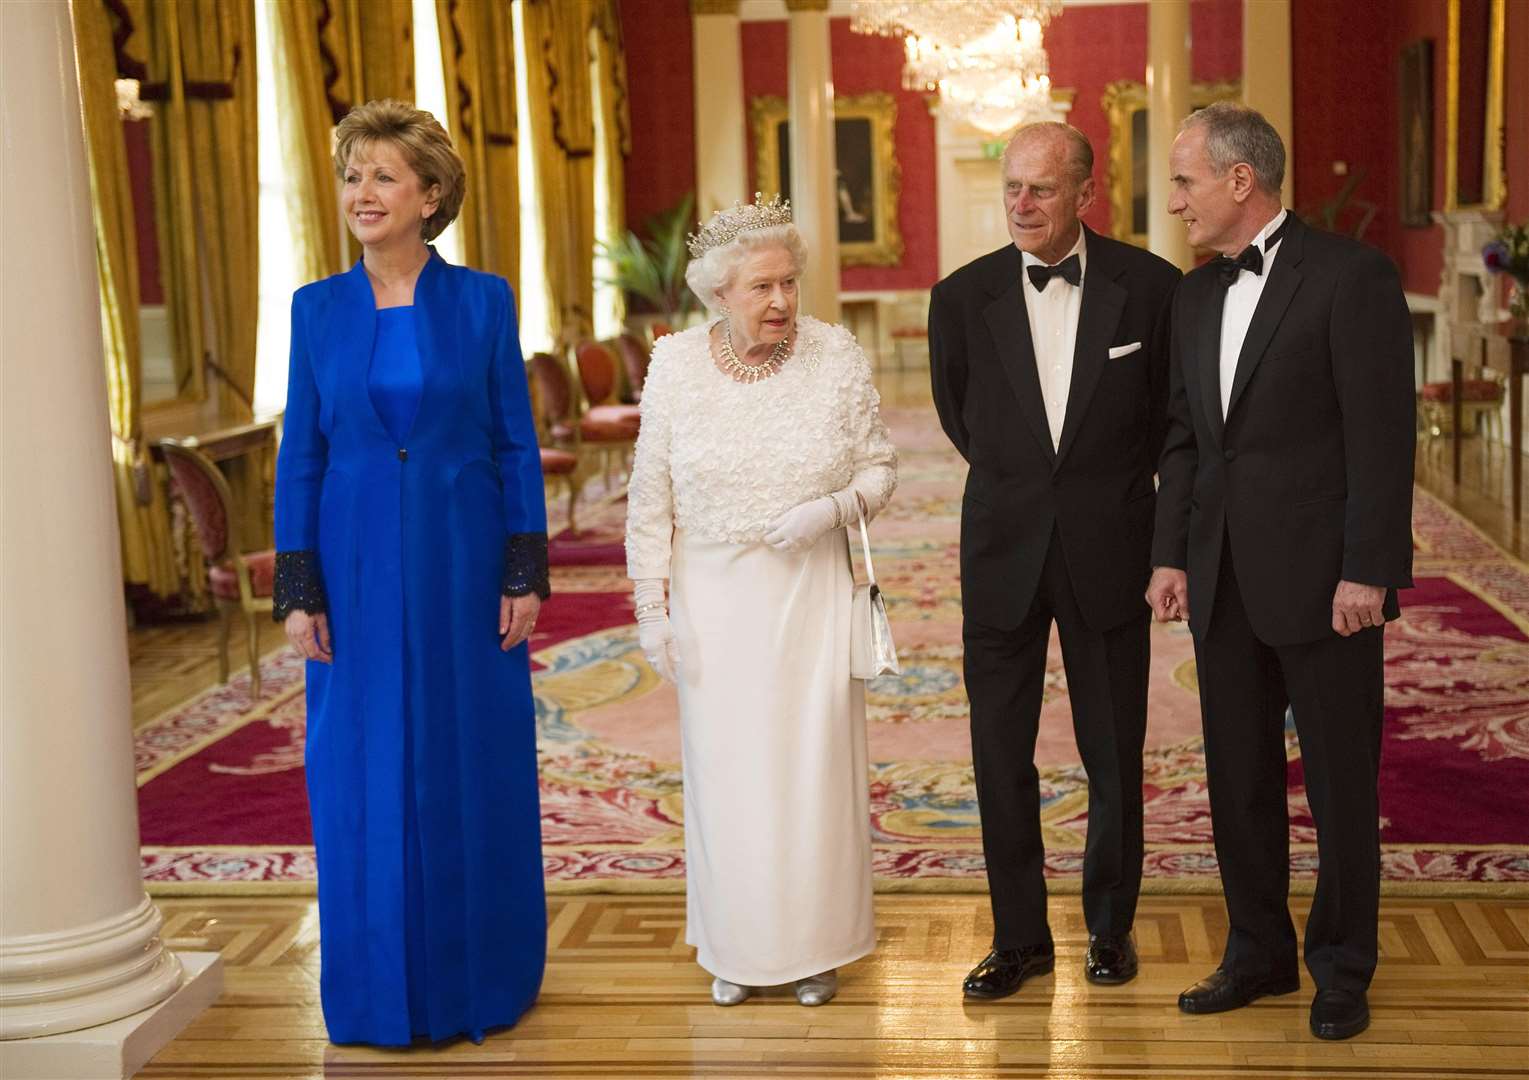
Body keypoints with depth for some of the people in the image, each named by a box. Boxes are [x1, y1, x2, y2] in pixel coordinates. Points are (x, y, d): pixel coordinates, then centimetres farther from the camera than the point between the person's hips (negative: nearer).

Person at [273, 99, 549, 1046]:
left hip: (463, 563, -1)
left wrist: (526, 575, -5)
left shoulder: (483, 301, -1)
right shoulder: (318, 308, 4)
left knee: (474, 767, 7)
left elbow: (516, 445, 0)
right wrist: (298, 591, -1)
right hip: (359, 568, 1)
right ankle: (381, 987, 21)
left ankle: (480, 975, 24)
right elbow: (301, 456, 4)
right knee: (364, 776, 6)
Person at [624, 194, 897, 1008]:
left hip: (811, 595, 0)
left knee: (814, 764, 4)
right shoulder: (674, 364, -5)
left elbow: (880, 467, 2)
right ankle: (736, 946, 23)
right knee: (725, 766, 7)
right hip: (714, 597, 1)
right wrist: (651, 608, -2)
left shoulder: (837, 355, -7)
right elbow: (650, 502, 0)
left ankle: (816, 943, 21)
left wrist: (834, 509, -18)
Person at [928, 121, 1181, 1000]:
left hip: (1108, 548, -1)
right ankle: (1020, 936, 19)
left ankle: (1111, 925, 27)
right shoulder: (963, 296, -3)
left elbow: (1171, 410, 9)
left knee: (1114, 755, 9)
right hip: (1003, 548, 1)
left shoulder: (1150, 286, -6)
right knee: (1000, 752, 5)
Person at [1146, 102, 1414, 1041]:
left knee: (1342, 782, 6)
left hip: (1321, 577, -6)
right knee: (1239, 777, 13)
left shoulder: (1351, 276, -10)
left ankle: (1343, 970, 21)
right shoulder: (1197, 295, 12)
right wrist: (1173, 555, 7)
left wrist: (1367, 572, -17)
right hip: (1225, 579, 7)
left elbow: (1383, 434, -13)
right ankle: (1260, 953, 28)